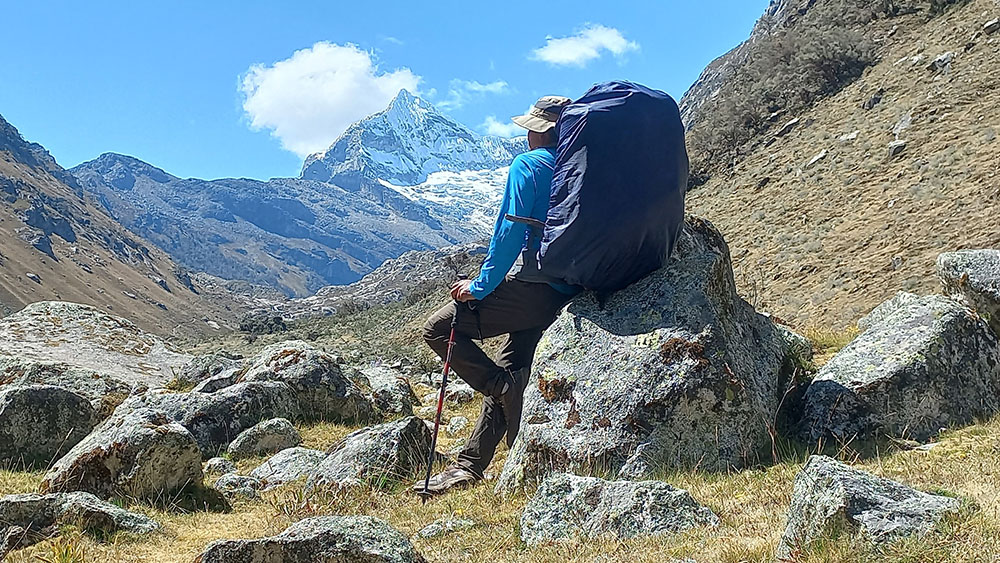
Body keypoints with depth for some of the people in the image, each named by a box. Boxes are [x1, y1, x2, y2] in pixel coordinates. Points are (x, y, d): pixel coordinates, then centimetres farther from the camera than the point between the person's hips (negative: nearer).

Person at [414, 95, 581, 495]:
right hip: (566, 294, 8)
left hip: (530, 287, -8)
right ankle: (469, 466, 17)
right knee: (505, 374, 15)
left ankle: (510, 392, -6)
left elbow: (510, 232, -13)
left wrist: (480, 286, -6)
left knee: (439, 328, 3)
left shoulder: (528, 165, -6)